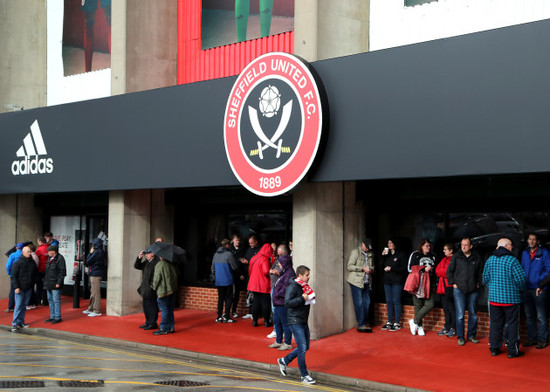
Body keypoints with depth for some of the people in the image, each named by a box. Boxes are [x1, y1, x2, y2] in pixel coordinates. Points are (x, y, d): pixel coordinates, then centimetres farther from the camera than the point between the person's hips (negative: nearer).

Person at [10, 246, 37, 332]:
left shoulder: (32, 263, 8)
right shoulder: (17, 263, -7)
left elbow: (34, 275, 18)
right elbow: (13, 276, -8)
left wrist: (32, 285, 12)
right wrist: (16, 287, -14)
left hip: (28, 288, 5)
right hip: (20, 289, -5)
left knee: (24, 306, 9)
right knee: (18, 305, -8)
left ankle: (21, 322, 16)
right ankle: (15, 324, -6)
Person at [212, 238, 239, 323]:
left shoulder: (216, 254, 8)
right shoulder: (229, 254, -13)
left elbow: (213, 267, 13)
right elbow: (235, 267, -11)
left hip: (218, 281, 6)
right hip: (227, 281, -6)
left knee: (220, 298, 12)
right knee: (228, 298, 2)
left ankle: (219, 317, 11)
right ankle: (226, 317, -1)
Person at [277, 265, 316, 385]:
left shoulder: (305, 286, 11)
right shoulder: (292, 287, -14)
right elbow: (287, 303, -23)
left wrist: (311, 297, 5)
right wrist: (302, 298, -24)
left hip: (303, 321, 9)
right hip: (295, 321, -9)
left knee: (305, 347, 14)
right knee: (302, 347, -8)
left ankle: (284, 361, 30)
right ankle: (304, 375, 1)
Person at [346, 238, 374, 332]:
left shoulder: (370, 254, 14)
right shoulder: (355, 252, -3)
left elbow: (372, 265, 27)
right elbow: (349, 266, -9)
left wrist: (372, 269, 2)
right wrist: (363, 268, -16)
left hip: (367, 282, 6)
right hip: (356, 281, -5)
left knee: (366, 303, 5)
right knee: (359, 303, -5)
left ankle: (365, 323, 14)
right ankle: (361, 324, -2)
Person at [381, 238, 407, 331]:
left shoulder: (400, 255, -2)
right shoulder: (387, 254, 14)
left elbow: (404, 268, -8)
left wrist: (392, 269, -15)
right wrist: (382, 256, -1)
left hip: (397, 281, -6)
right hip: (387, 281, 6)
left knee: (396, 301, -5)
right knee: (389, 301, 8)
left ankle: (397, 323, -1)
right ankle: (389, 322, 14)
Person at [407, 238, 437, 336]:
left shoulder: (432, 256, 14)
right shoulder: (415, 255, 1)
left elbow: (435, 269, 25)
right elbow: (410, 269, -5)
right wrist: (424, 270, -12)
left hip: (429, 285, 4)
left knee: (429, 304, -9)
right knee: (418, 305, 1)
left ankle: (414, 321, 2)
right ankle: (419, 326, 12)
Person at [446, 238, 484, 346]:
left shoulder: (477, 258, 4)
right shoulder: (456, 257, 0)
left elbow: (481, 272, 14)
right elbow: (449, 271, 7)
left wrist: (478, 284, 5)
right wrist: (453, 283, 0)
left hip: (473, 291, 2)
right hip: (459, 289, -2)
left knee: (473, 314, 8)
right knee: (460, 315, -5)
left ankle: (471, 335, 20)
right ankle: (460, 337, 3)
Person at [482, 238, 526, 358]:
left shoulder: (490, 260, 4)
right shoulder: (512, 260, -13)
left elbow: (485, 279, 10)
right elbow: (520, 279, -14)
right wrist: (520, 291, 5)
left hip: (494, 298, 5)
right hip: (511, 298, -5)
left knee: (495, 323, 12)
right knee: (512, 324, 4)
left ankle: (494, 348, 17)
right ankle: (513, 351, 8)